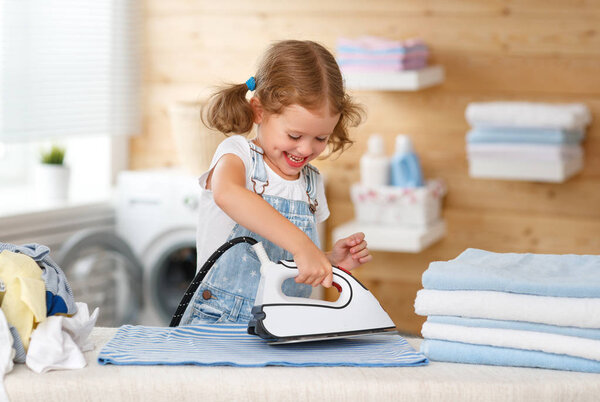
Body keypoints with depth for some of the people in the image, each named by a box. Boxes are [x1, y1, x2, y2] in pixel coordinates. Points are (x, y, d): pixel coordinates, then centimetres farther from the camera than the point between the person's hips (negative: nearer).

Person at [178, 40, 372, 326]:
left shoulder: (312, 184, 12)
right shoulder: (238, 153, -5)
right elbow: (227, 194, -32)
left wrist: (332, 261, 5)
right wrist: (301, 245, -41)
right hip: (218, 323, -6)